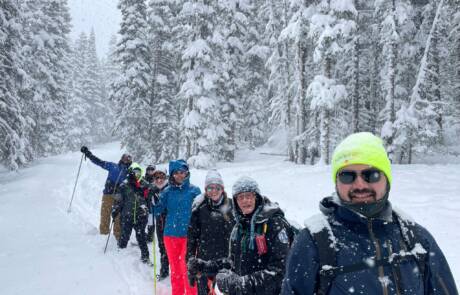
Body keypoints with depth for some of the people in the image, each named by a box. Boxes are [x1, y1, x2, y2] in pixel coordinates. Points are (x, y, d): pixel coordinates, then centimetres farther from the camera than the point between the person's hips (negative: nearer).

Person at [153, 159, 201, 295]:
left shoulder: (194, 190, -2)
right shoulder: (167, 191, 6)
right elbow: (157, 211, 3)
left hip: (188, 235, -3)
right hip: (170, 234, 3)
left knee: (187, 268, -6)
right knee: (175, 268, 13)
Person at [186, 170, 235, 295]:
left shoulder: (231, 206, 0)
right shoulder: (199, 208, -2)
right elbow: (191, 238, 1)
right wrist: (190, 264, -1)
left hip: (226, 262, 1)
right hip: (204, 263, -1)